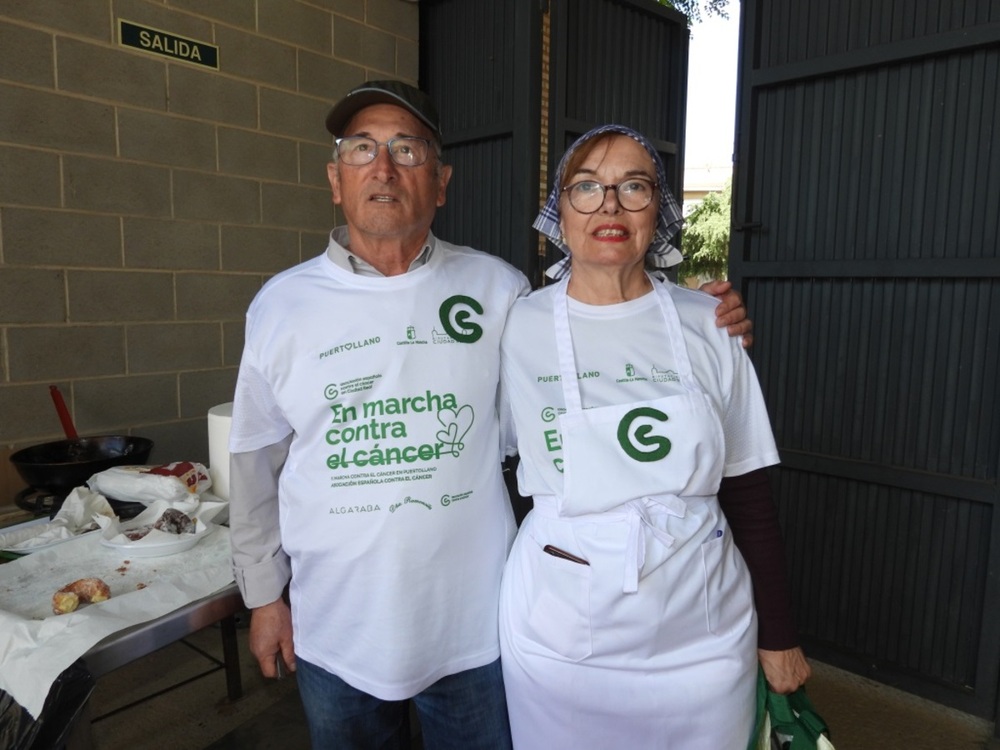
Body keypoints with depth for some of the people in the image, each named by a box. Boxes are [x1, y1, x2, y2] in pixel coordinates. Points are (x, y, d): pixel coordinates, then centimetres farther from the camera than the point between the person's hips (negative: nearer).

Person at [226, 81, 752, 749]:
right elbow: (258, 463, 4)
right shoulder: (281, 304, -3)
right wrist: (264, 595, 7)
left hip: (474, 624, 0)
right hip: (335, 632, 1)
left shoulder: (498, 290, -6)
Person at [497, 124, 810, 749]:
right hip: (560, 635, 0)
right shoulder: (520, 327, -6)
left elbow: (748, 490, 0)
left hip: (700, 633, 1)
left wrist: (779, 634, 4)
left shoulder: (708, 325, -4)